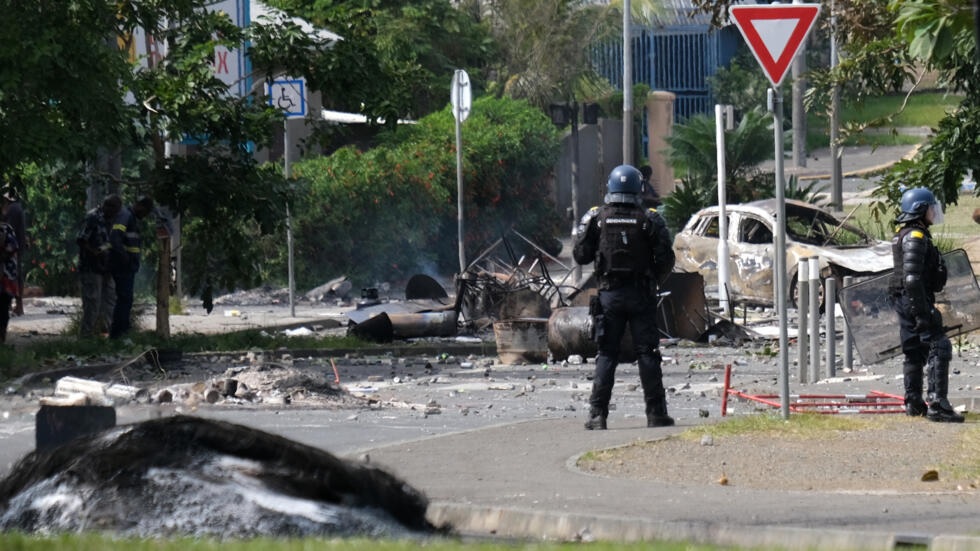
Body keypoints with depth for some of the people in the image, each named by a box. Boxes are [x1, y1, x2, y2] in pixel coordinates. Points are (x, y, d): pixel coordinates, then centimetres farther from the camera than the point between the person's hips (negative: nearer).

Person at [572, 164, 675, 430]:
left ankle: (598, 415, -1)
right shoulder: (650, 219, -4)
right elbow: (666, 259, -5)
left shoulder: (596, 218, -3)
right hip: (642, 296, -1)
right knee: (647, 353, 4)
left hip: (609, 294, 1)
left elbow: (581, 256, -1)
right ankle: (656, 413, 3)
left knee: (606, 355, 5)